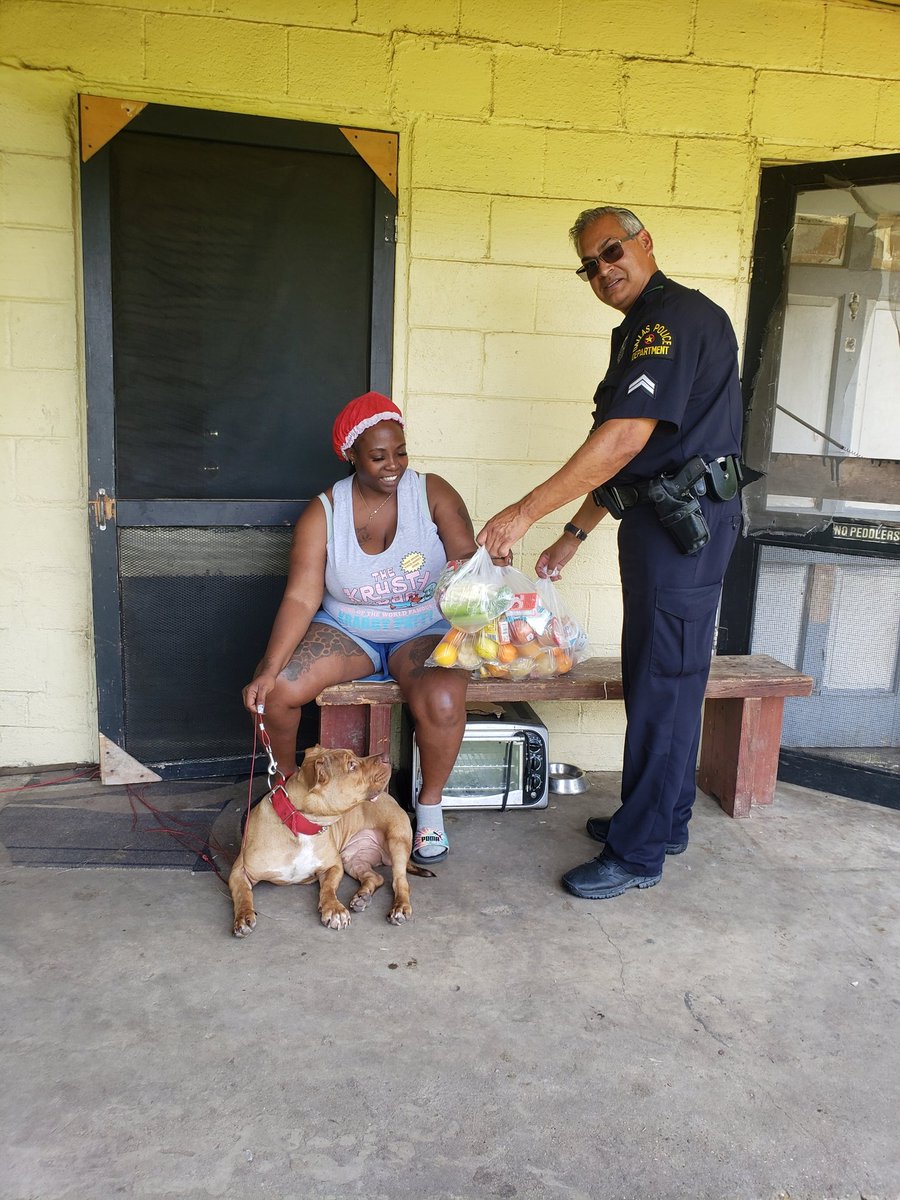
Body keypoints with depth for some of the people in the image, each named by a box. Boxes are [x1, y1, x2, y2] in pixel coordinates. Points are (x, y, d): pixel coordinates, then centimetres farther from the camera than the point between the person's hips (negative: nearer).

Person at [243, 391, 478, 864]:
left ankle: (430, 805, -4)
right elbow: (301, 598, -14)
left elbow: (466, 560, -11)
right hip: (347, 631, 2)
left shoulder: (433, 493, -6)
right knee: (277, 690, -22)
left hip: (423, 632, -1)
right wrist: (268, 669, -26)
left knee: (442, 699, -34)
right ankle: (287, 779, 12)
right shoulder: (323, 513, -6)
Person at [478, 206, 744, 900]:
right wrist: (574, 534, 19)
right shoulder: (642, 329, 19)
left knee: (663, 685, -5)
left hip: (687, 521, -10)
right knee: (660, 677, 16)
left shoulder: (678, 316, -14)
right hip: (658, 520, 10)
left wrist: (526, 512, -24)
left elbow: (623, 441, -25)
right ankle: (664, 820, 29)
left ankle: (638, 854, 6)